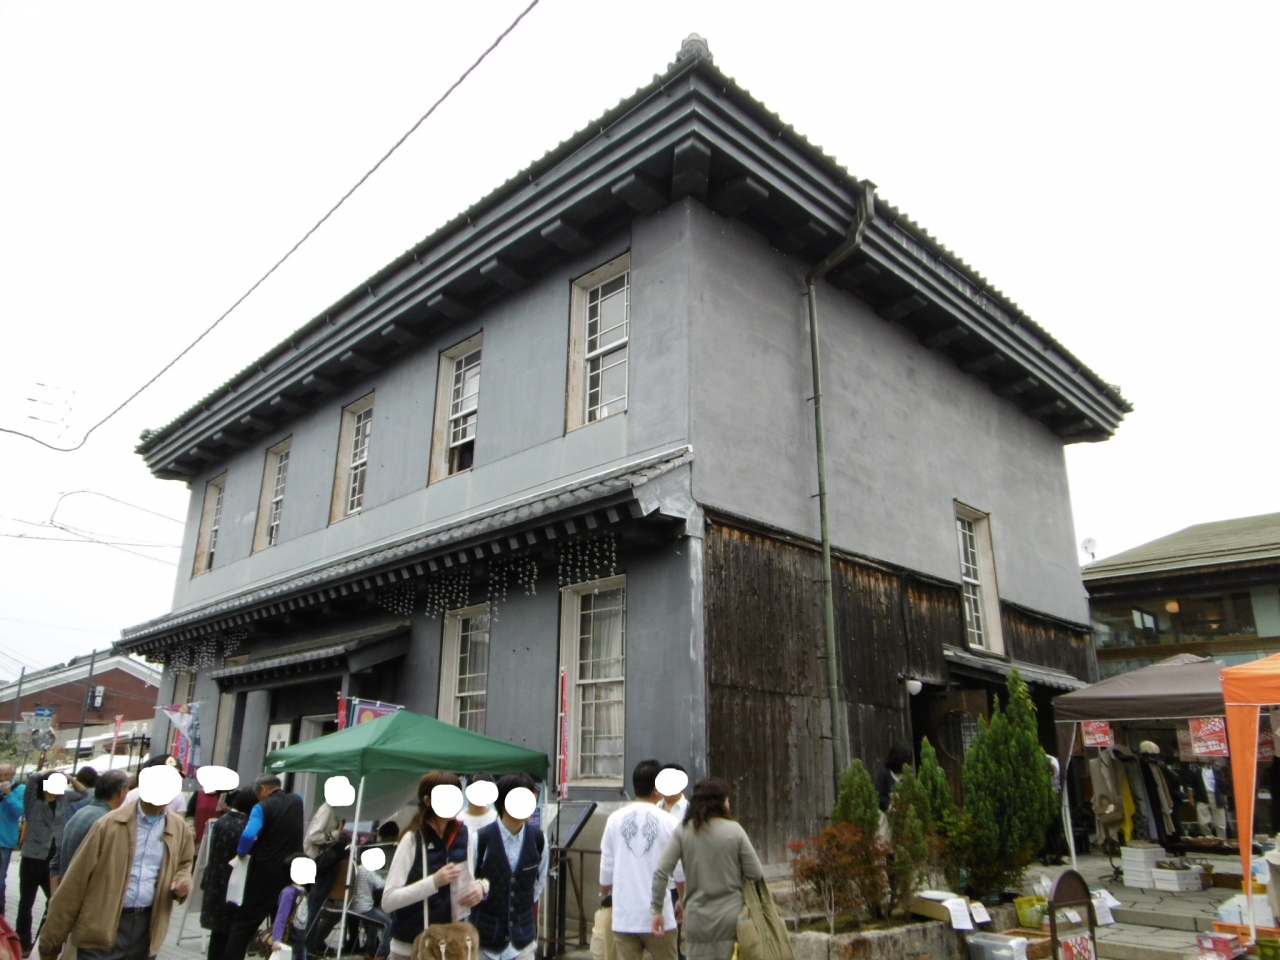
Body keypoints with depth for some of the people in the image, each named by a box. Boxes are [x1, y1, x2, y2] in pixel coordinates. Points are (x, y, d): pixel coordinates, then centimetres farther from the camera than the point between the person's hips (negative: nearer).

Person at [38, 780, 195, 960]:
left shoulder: (178, 827, 4)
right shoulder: (111, 824, -8)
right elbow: (76, 881, -4)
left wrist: (183, 881, -3)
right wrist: (52, 938, -2)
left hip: (146, 927, 4)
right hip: (103, 928, -3)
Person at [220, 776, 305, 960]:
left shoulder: (262, 807, -10)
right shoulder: (298, 801, 8)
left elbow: (248, 835, -25)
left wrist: (241, 851, -6)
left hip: (265, 871, -5)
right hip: (292, 872, 5)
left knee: (245, 920, 7)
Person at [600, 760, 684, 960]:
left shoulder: (615, 819, -2)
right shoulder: (669, 822, -7)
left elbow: (606, 868, 4)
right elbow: (681, 871, 2)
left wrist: (605, 893, 24)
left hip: (624, 916, 2)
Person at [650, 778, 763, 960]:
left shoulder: (683, 832, -3)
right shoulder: (734, 830, -7)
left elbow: (661, 872, -7)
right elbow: (756, 874, -5)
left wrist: (657, 910, 1)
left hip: (697, 920, 1)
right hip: (731, 919, -1)